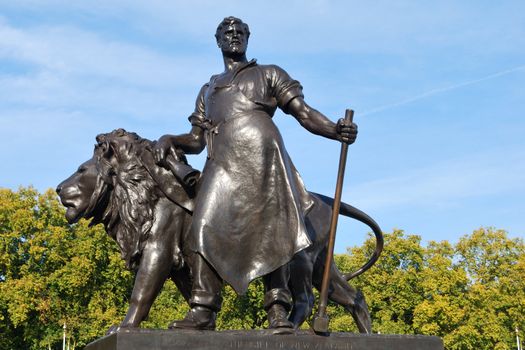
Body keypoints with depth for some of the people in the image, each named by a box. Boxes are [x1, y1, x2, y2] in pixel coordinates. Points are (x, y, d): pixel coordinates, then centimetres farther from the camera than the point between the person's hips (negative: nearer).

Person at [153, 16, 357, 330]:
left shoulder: (269, 75, 21)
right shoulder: (208, 90, 33)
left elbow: (305, 114, 9)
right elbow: (196, 140, 27)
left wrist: (336, 130, -9)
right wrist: (169, 140, 6)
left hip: (261, 156, -3)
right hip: (222, 164, 3)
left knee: (273, 230, -10)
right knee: (205, 228, -13)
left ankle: (279, 312, -11)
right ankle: (202, 312, -16)